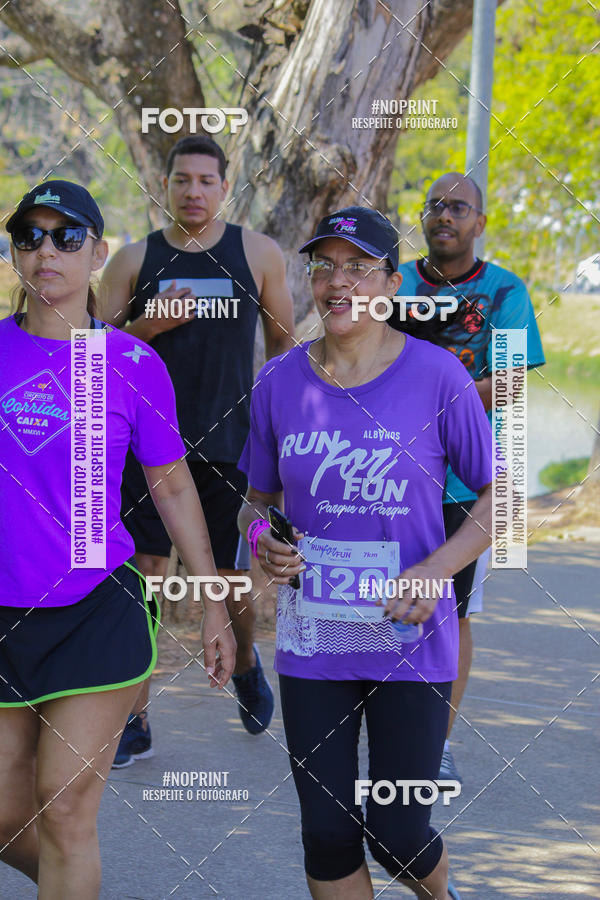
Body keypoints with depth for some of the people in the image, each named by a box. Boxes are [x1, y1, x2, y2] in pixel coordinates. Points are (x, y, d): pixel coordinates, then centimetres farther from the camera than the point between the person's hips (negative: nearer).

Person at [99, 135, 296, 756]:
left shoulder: (258, 254, 4)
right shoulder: (135, 260, 4)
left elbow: (283, 341, 12)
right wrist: (151, 324, -14)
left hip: (229, 443, 0)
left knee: (229, 577, 8)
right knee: (141, 574, -6)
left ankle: (246, 662, 41)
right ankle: (135, 720, 1)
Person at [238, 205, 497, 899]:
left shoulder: (436, 377, -7)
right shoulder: (279, 384, 1)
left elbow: (500, 496, -2)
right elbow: (258, 499, 14)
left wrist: (435, 570, -16)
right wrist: (260, 538, -10)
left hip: (410, 641, -2)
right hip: (311, 640, 3)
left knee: (397, 836, 1)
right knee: (327, 836, 5)